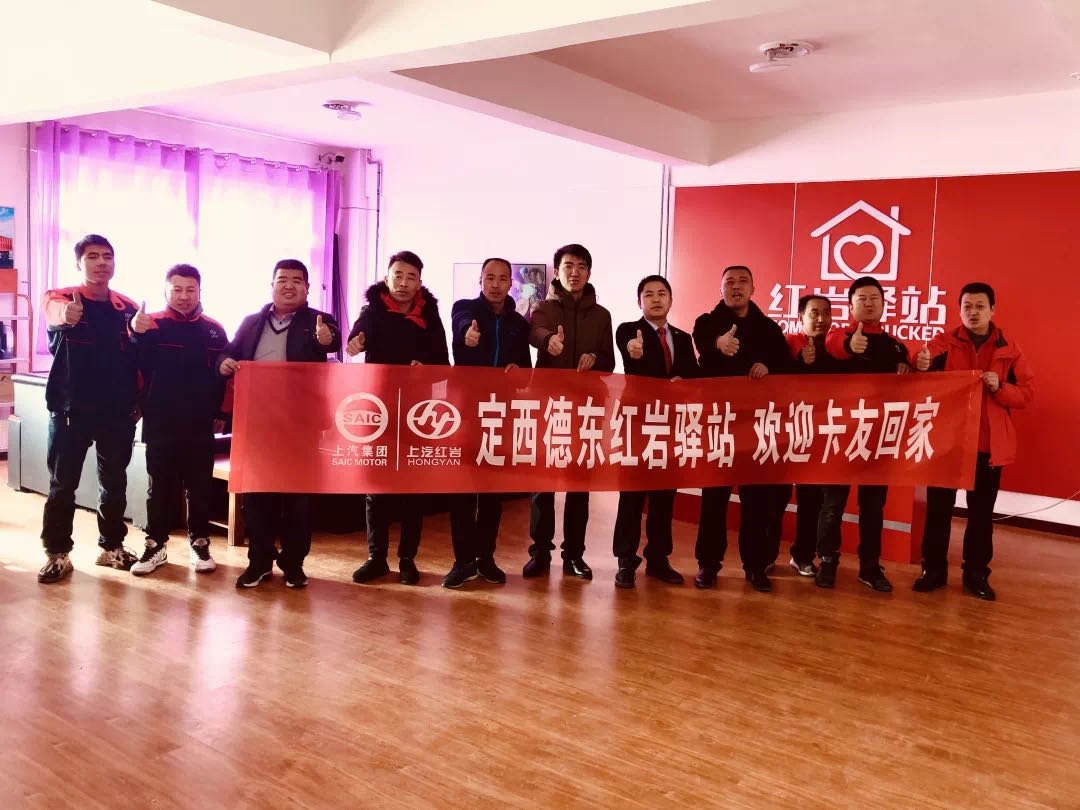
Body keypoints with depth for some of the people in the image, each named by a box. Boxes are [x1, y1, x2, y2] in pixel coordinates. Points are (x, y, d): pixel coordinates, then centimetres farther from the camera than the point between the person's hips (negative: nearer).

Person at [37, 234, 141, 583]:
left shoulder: (129, 307, 6)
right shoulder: (60, 298, -4)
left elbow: (138, 358, 9)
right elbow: (55, 314, -29)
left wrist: (138, 401, 1)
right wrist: (67, 316, -53)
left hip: (118, 412, 3)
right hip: (71, 409, -3)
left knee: (115, 483, 11)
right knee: (62, 485, 4)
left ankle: (112, 547, 24)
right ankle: (57, 554, 14)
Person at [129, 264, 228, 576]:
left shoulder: (214, 329, 5)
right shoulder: (152, 324, -3)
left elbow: (225, 374, 9)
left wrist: (221, 413, 4)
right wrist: (136, 333, -38)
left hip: (200, 425, 2)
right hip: (160, 424, -1)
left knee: (200, 488, 9)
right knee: (160, 487, 9)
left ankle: (200, 544, 21)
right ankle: (156, 545, 19)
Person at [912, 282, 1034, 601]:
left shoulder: (1010, 350, 5)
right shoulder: (945, 342, 2)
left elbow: (1028, 393, 3)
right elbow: (926, 357, -16)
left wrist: (999, 388, -16)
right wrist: (920, 364, -40)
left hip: (989, 443, 1)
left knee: (981, 511, 9)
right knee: (938, 507, 4)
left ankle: (976, 574, 20)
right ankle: (933, 569, 16)